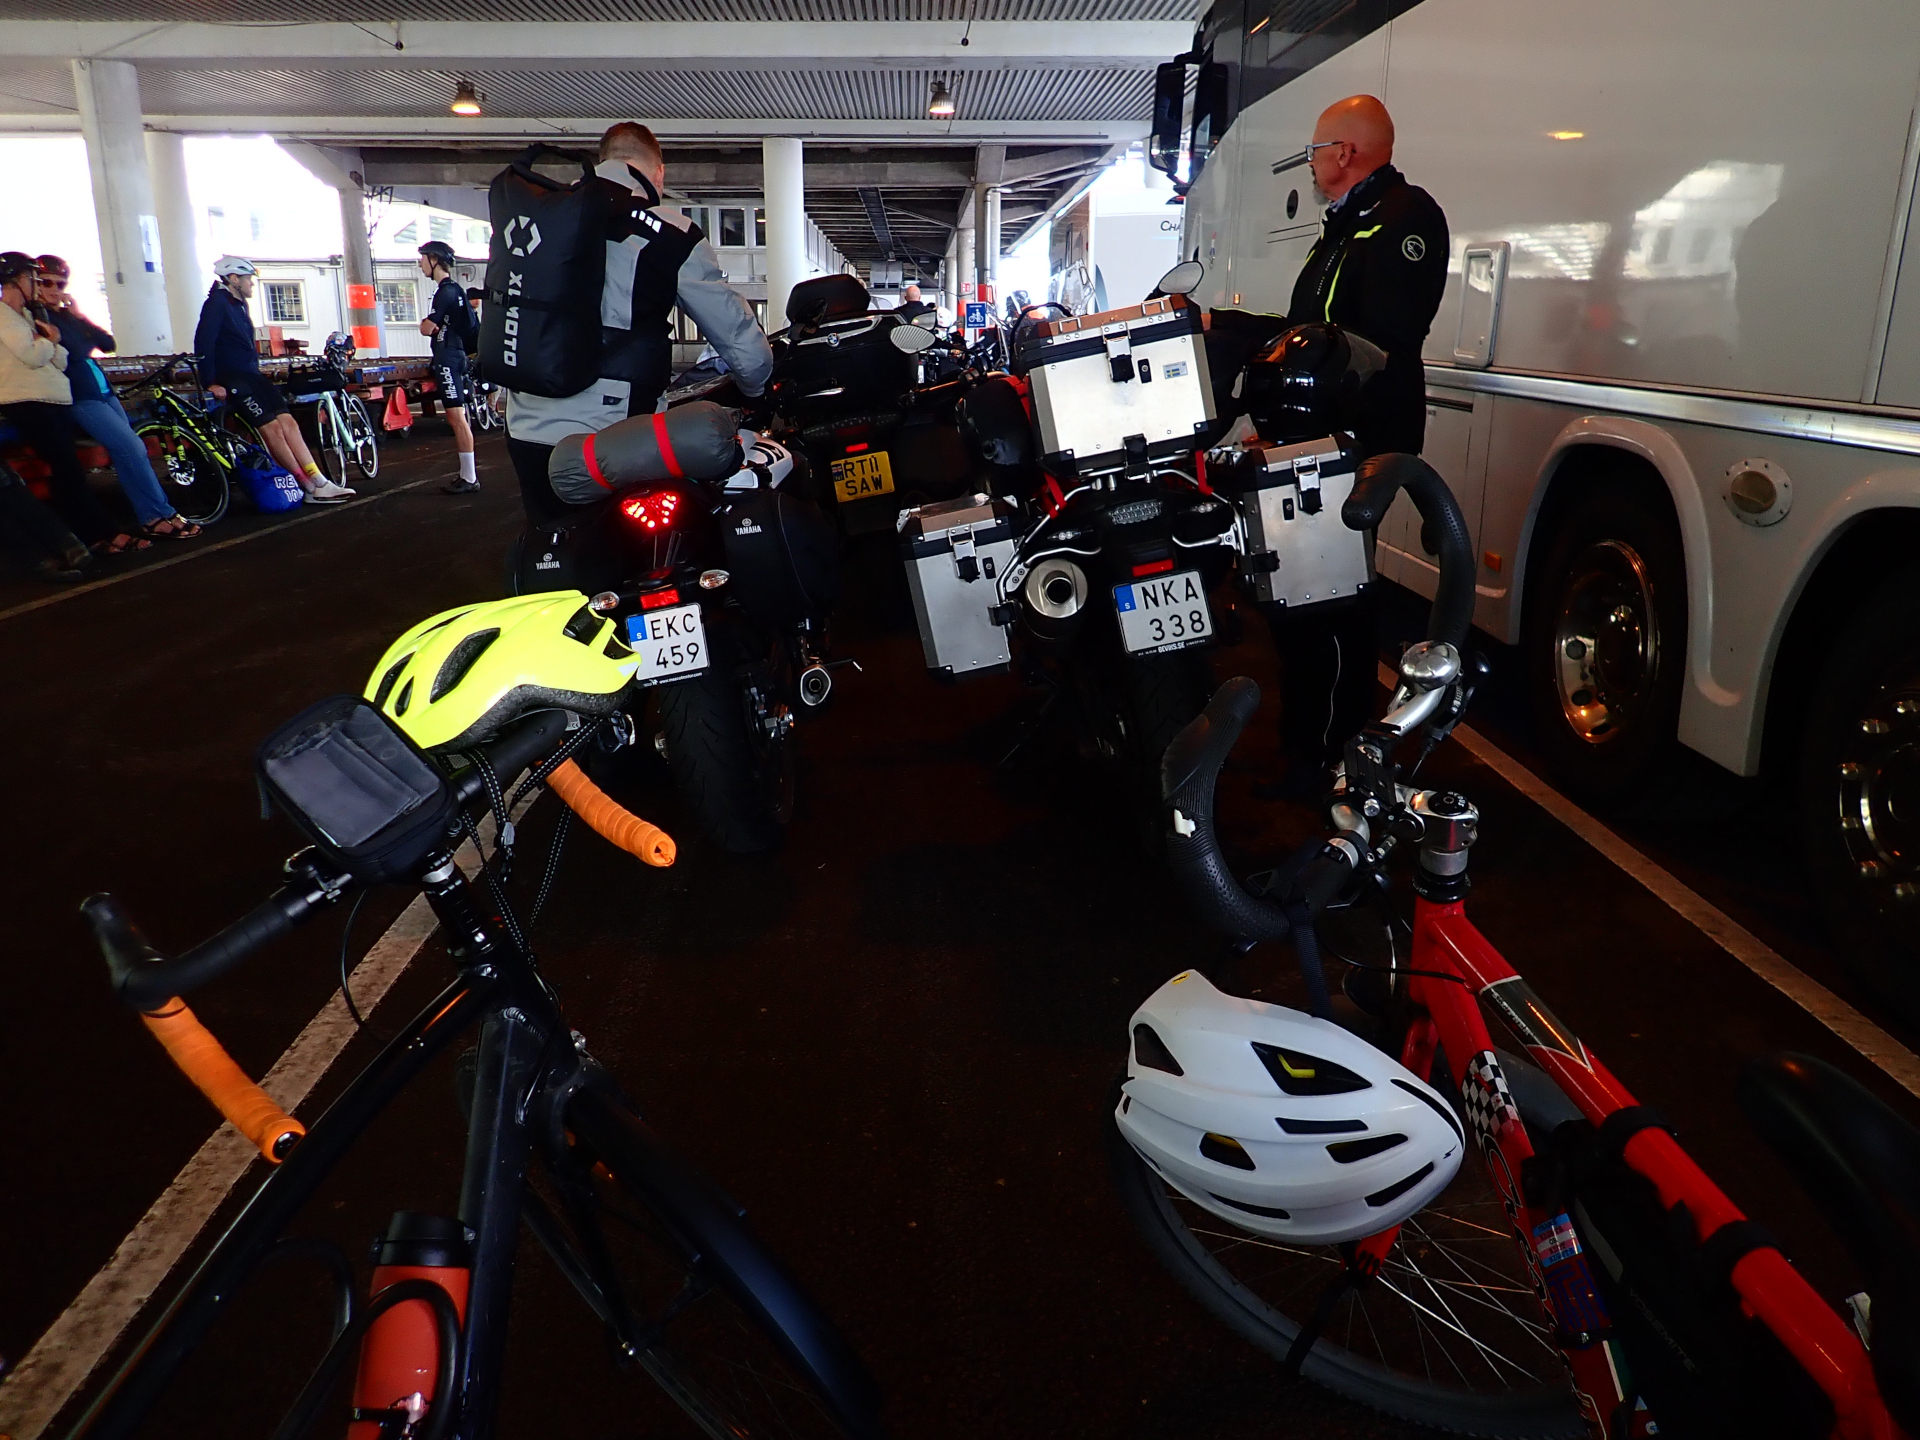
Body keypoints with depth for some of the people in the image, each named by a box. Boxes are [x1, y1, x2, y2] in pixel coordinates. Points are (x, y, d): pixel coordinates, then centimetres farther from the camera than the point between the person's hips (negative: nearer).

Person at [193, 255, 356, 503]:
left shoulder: (239, 305, 20)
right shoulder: (217, 303, -8)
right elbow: (203, 343, -15)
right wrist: (211, 382, -19)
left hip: (250, 374, 8)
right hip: (231, 378, -8)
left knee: (288, 423, -7)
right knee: (272, 427, -17)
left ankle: (320, 483, -14)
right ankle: (310, 487, -16)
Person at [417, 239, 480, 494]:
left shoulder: (446, 291, -13)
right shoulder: (454, 289, 18)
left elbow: (427, 328, -15)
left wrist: (428, 325, 5)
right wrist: (436, 327, 5)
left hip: (448, 357, -10)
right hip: (454, 355, 10)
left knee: (457, 418, -11)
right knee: (458, 418, 10)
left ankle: (469, 478, -11)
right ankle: (467, 474, 13)